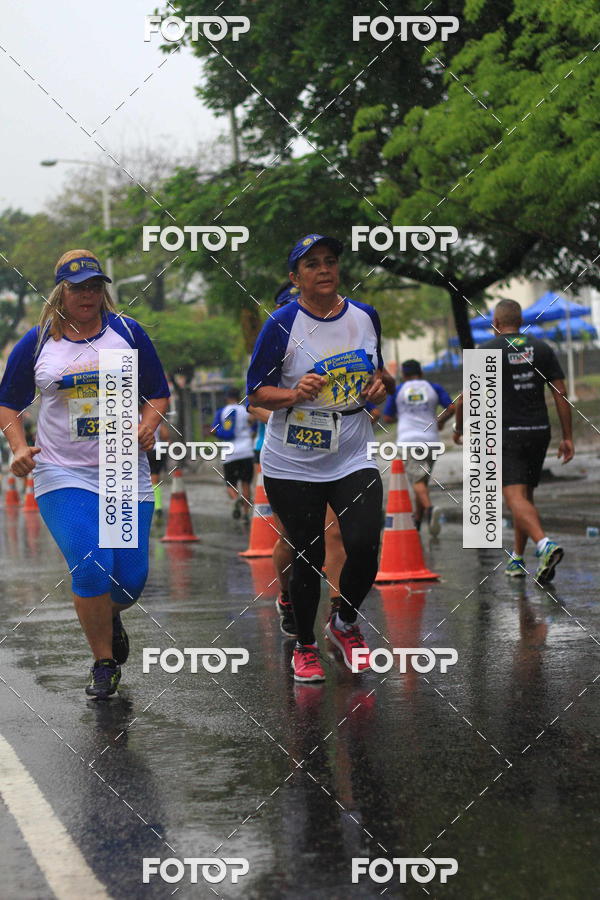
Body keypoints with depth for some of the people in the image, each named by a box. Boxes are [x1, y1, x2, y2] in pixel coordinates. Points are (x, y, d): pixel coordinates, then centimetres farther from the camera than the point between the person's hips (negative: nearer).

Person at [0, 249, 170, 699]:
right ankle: (104, 662, 2)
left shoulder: (128, 333, 3)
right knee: (92, 568, -18)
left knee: (132, 578, 0)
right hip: (64, 474, -1)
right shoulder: (37, 342, 2)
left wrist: (148, 425, -9)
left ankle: (110, 617, 37)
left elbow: (159, 393, 11)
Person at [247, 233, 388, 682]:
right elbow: (256, 392, -5)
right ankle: (305, 646, 26)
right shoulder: (282, 324, -9)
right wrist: (294, 394, -24)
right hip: (294, 464, -2)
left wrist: (378, 386, -2)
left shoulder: (365, 316, 4)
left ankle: (344, 623, 17)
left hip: (354, 458, 3)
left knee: (365, 547, -13)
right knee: (308, 558, 4)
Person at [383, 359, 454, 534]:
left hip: (408, 440, -2)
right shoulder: (434, 388, 11)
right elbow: (451, 408, 1)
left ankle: (429, 508, -39)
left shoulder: (398, 390, 9)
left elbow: (387, 417, 11)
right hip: (430, 439, 2)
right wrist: (440, 421, 20)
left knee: (418, 480, -11)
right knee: (424, 480, 14)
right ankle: (417, 523, 16)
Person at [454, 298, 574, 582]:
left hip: (507, 434, -5)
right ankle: (517, 560, 24)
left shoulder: (487, 352, -4)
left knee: (516, 498, -12)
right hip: (539, 431, 5)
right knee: (526, 495, 18)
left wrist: (459, 428, 15)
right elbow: (561, 394, 3)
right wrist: (567, 437, 7)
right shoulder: (542, 349, 6)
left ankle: (545, 545, -35)